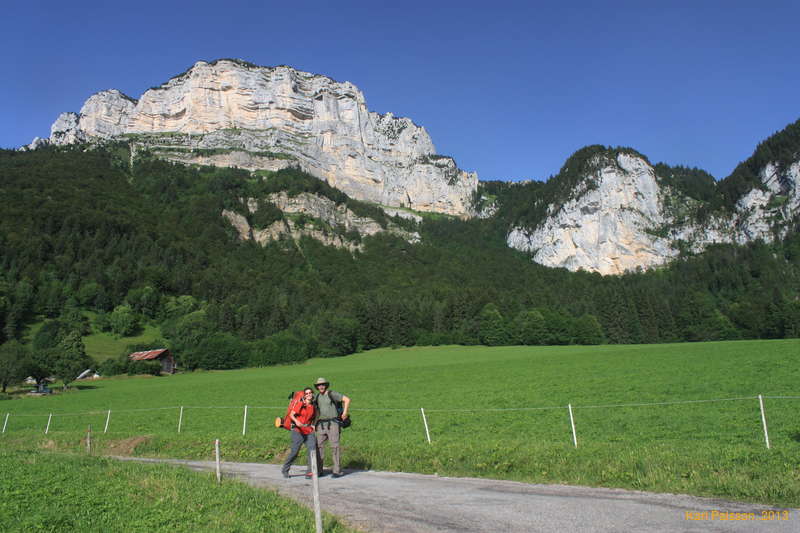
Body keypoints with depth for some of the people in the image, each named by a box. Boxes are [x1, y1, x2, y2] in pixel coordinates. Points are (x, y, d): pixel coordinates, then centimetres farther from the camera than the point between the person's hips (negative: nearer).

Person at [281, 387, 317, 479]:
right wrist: (296, 421, -29)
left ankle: (309, 471, -3)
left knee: (312, 449, -11)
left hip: (309, 431, 5)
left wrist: (313, 426, 11)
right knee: (294, 452, -4)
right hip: (298, 431, -5)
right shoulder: (301, 405, -6)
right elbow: (291, 414, -13)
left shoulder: (313, 407, 11)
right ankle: (285, 470, 18)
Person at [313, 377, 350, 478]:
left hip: (333, 423, -6)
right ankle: (318, 470, 11)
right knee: (319, 446, 2)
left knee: (334, 446, -5)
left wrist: (345, 413, -14)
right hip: (321, 424, 6)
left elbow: (347, 399, -11)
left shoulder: (332, 394, -6)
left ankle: (337, 471, 1)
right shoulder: (317, 397, 12)